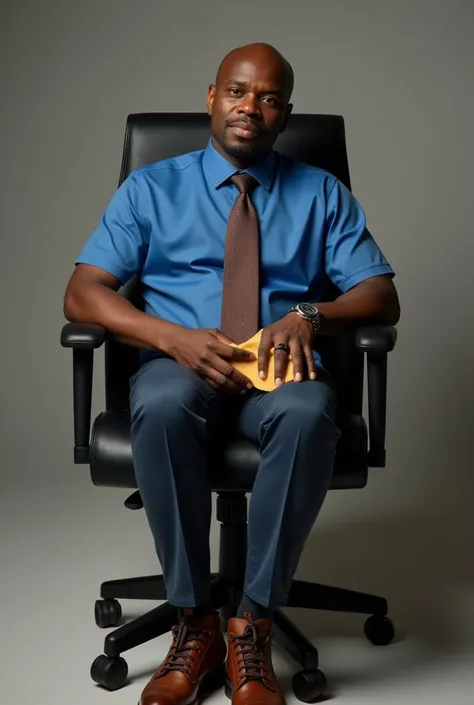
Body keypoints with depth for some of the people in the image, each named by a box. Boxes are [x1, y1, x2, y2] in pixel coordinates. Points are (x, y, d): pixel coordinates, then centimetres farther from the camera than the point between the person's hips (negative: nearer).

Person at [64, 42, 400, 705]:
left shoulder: (324, 195, 16)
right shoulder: (151, 188, 13)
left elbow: (381, 298, 7)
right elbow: (82, 293, 3)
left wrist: (309, 314, -15)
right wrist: (172, 336, -15)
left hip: (281, 369, 0)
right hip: (181, 364, 0)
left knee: (307, 414, -37)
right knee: (162, 407, -37)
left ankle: (252, 627, -25)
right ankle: (194, 623, -23)